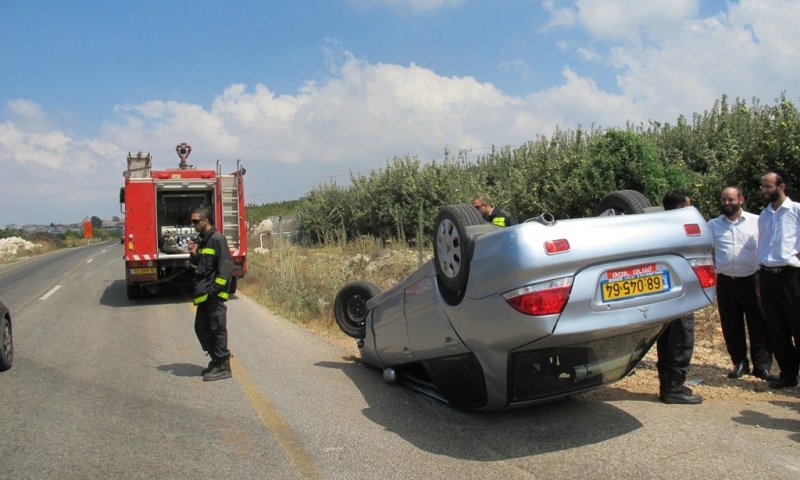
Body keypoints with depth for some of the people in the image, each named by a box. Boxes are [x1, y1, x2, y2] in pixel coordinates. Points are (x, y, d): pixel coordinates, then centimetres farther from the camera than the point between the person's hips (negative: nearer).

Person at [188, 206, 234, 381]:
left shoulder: (217, 239, -13)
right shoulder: (202, 239, 15)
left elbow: (226, 265, -18)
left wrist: (215, 289, -20)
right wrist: (193, 254, 2)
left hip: (214, 294, -9)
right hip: (203, 294, 10)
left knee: (217, 328, -3)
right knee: (201, 327, 15)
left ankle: (223, 367, 6)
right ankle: (216, 360, 27)